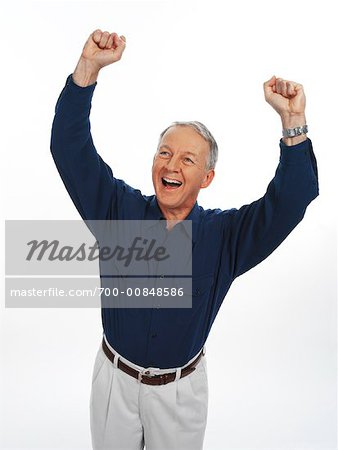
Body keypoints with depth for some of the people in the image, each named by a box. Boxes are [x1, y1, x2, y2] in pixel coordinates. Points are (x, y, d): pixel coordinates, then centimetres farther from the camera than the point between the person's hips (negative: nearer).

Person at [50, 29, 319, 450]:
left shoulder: (226, 233, -13)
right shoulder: (119, 209, -11)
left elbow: (291, 200, -23)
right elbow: (70, 149, -18)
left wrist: (293, 122, -34)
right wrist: (88, 68, -29)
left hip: (181, 388, -1)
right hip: (114, 378, 1)